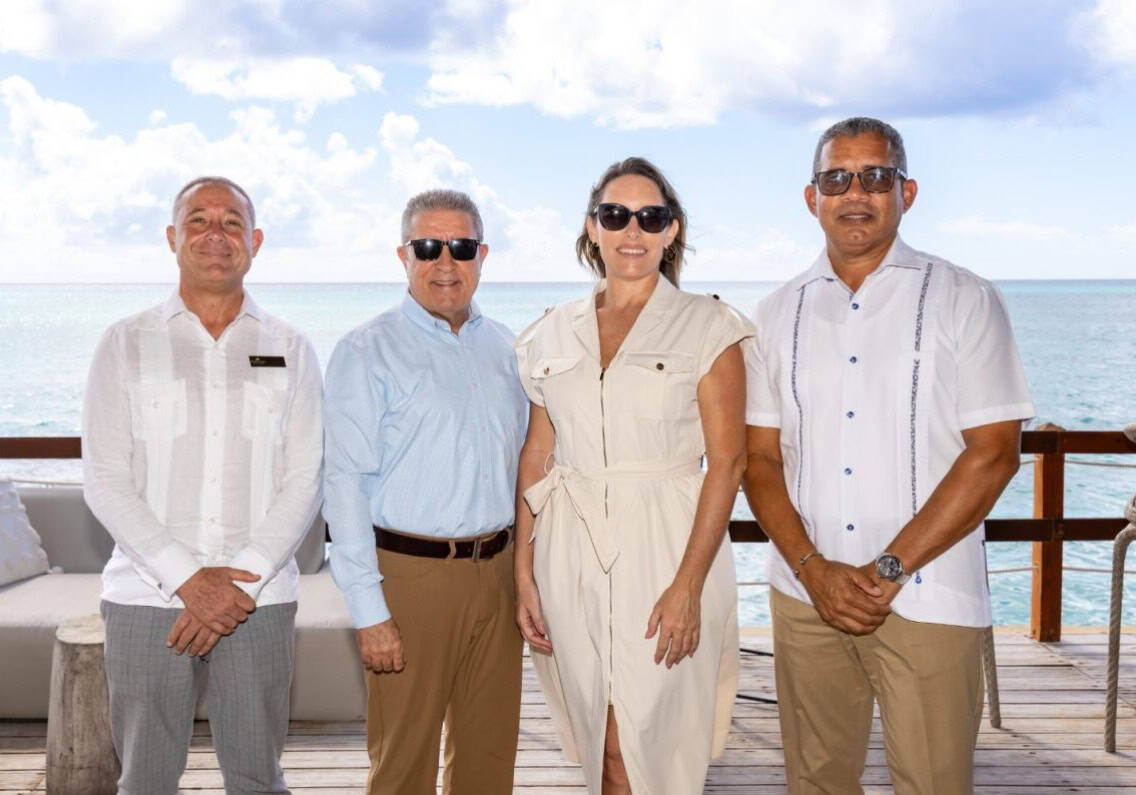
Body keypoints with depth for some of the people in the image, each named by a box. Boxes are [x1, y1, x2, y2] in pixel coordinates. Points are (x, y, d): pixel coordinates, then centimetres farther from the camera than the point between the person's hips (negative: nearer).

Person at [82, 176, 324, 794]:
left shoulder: (290, 350, 7)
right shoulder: (125, 344, 5)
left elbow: (304, 482, 2)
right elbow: (104, 483, -2)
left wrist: (242, 581, -10)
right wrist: (187, 579, -12)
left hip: (260, 598, 1)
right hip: (146, 598, 0)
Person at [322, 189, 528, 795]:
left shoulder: (502, 348, 11)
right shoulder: (367, 351, -6)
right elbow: (346, 484, -10)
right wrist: (369, 609, -15)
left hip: (496, 570, 5)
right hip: (411, 571, -5)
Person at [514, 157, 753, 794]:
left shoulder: (706, 326, -1)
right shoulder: (553, 335, 11)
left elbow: (727, 462, -7)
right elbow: (538, 456, 12)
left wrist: (688, 584, -14)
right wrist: (524, 572, 5)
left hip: (665, 550, -3)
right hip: (571, 556, 4)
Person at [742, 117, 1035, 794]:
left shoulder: (963, 300, -1)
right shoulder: (779, 315, 9)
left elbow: (993, 454, -7)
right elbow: (761, 459, 7)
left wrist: (888, 570, -12)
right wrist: (813, 568, -8)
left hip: (927, 601, -3)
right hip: (805, 593, 3)